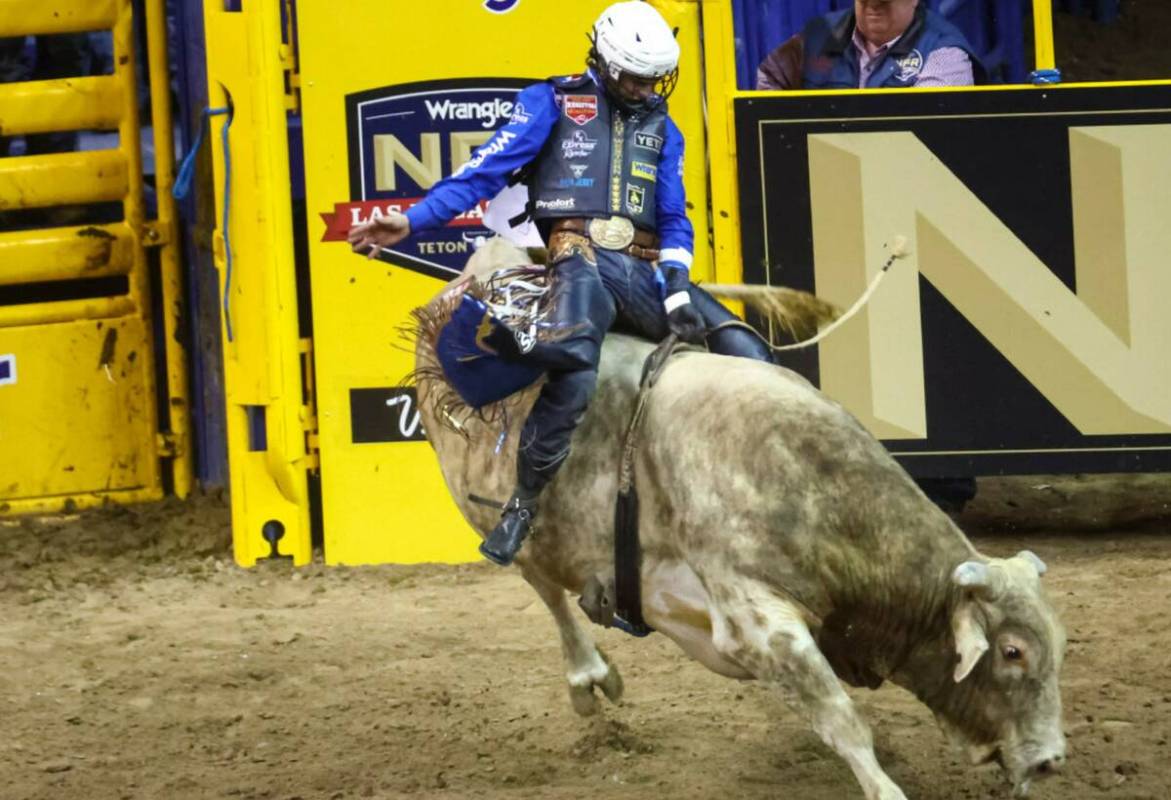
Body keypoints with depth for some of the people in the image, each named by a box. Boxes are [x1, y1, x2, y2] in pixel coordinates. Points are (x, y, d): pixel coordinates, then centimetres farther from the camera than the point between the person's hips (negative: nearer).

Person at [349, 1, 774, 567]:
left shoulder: (660, 127, 21)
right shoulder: (553, 103, 8)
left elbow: (674, 220, 17)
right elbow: (486, 171, 2)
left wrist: (677, 290, -1)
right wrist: (411, 221, -8)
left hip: (645, 271, 5)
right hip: (582, 260, -5)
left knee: (749, 357, -10)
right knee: (574, 370, -35)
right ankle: (523, 504, -21)